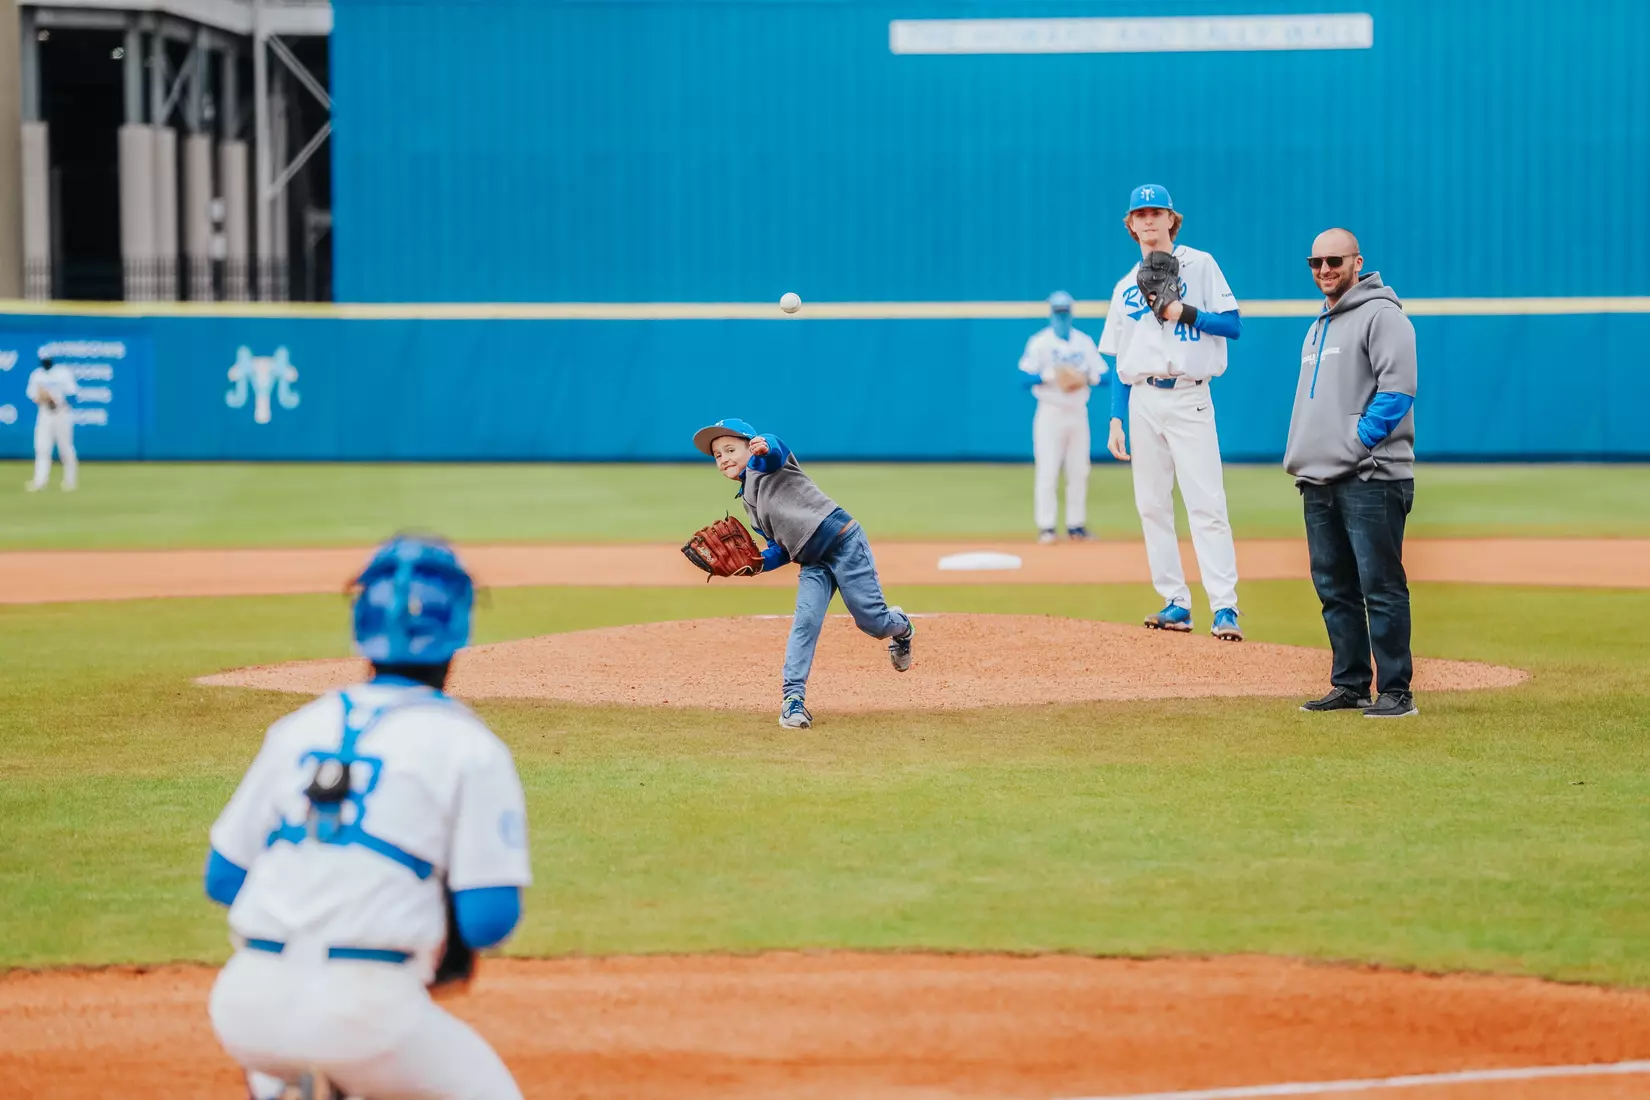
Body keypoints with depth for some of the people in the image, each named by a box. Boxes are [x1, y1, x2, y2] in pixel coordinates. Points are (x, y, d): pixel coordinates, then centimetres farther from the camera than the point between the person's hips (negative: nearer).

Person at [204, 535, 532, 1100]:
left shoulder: (297, 728, 14)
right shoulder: (470, 747, 1)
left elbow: (222, 878, 18)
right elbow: (490, 921, -5)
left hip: (247, 1008, 5)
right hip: (366, 1009, -5)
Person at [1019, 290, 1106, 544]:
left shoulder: (1084, 342, 9)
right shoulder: (1040, 342, -1)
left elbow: (1102, 376, 6)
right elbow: (1025, 377, -10)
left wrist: (1087, 377, -15)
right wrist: (1051, 375, -25)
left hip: (1078, 412, 4)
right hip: (1051, 411, -4)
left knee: (1078, 471, 4)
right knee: (1047, 470, -8)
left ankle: (1076, 525, 11)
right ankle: (1046, 527, -6)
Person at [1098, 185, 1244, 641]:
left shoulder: (1200, 265, 3)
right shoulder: (1126, 287, 16)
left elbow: (1233, 325, -3)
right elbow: (1120, 362, 15)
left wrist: (1186, 313, -17)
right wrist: (1117, 419, 7)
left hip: (1188, 398, -5)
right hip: (1142, 401, 5)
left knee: (1206, 505, -12)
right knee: (1152, 506, 4)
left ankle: (1225, 607, -15)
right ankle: (1176, 604, 9)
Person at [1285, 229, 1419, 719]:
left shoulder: (1381, 316, -6)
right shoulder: (1318, 328, 22)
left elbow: (1397, 390, -15)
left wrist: (1357, 441, -16)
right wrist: (1302, 458, 14)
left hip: (1371, 480, -9)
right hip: (1319, 481, 9)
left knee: (1381, 587, -9)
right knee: (1335, 589, 11)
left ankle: (1396, 692, -7)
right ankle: (1350, 686, 18)